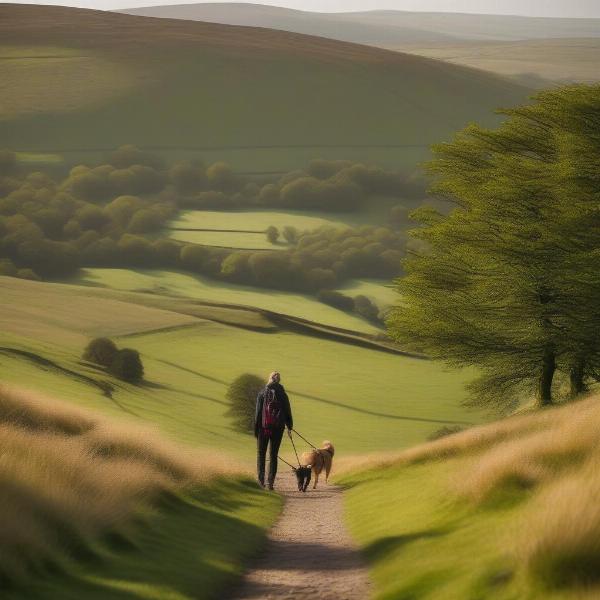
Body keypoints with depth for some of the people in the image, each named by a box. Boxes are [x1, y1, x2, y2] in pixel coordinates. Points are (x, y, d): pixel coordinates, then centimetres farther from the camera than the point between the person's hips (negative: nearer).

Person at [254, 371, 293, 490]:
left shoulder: (262, 393, -5)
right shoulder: (282, 394, 1)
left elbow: (258, 412, -5)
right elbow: (287, 411, 7)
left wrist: (255, 429, 0)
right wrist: (289, 427, 19)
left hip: (264, 427, -2)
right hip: (278, 427, 2)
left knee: (261, 453, 9)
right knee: (273, 454, 8)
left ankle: (261, 477, -6)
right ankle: (271, 481, 3)